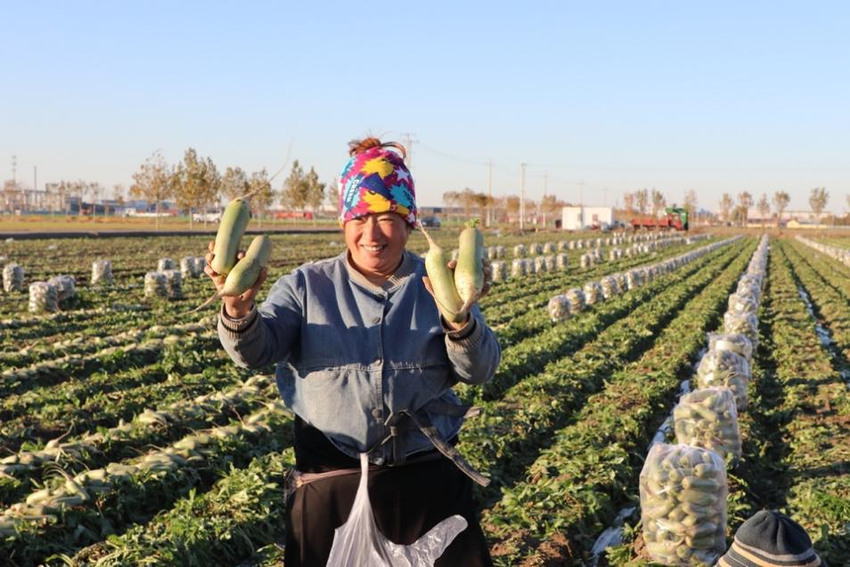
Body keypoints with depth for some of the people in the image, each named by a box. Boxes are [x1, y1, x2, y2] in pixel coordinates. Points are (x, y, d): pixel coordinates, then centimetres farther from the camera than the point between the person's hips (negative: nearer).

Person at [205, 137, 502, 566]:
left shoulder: (434, 286, -1)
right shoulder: (308, 285, 1)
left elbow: (478, 371, -12)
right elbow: (254, 352, -12)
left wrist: (459, 316, -33)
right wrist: (239, 306, -34)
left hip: (428, 479, 0)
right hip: (331, 479, 0)